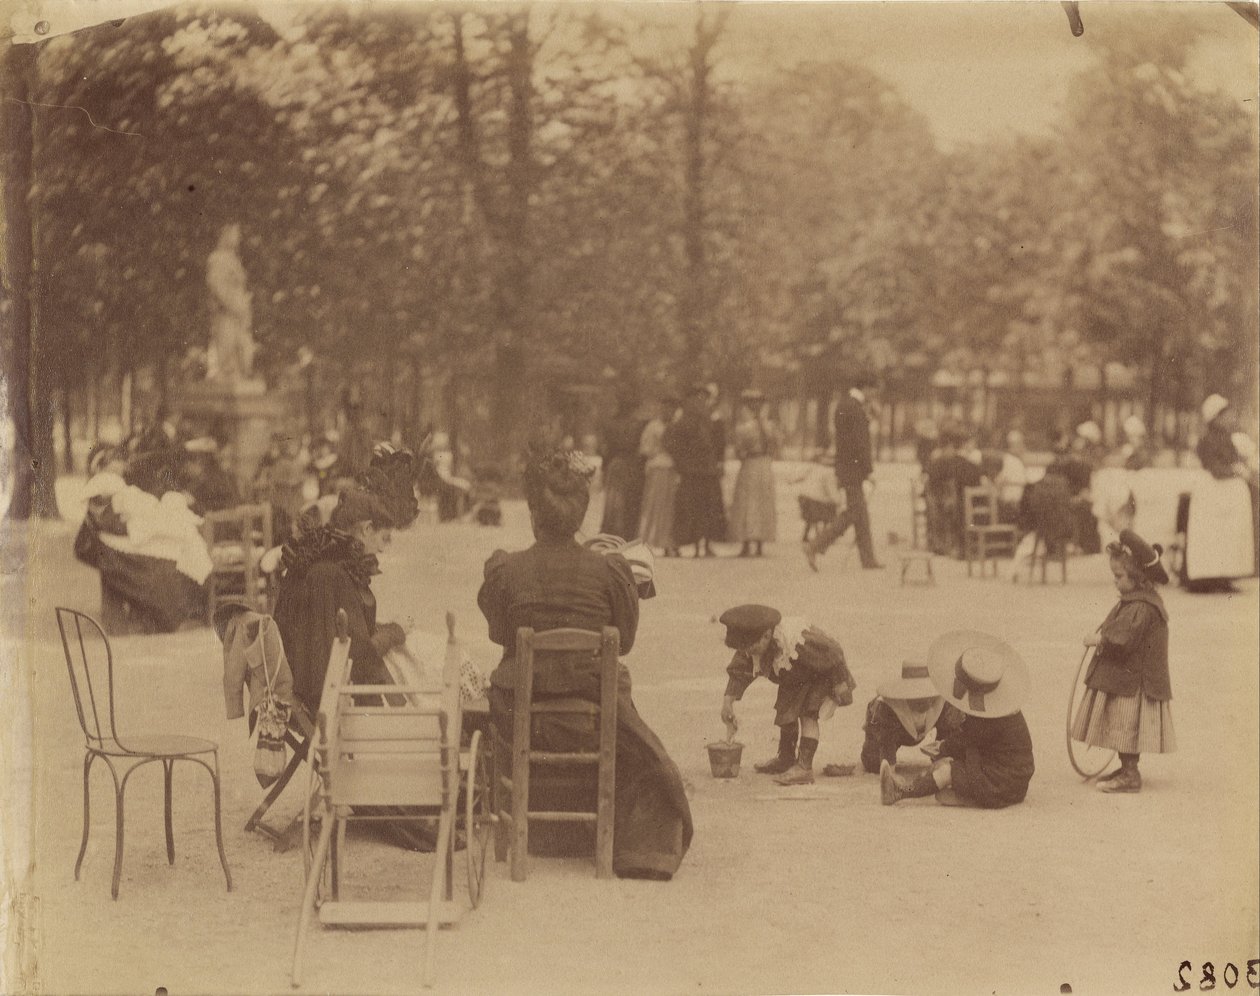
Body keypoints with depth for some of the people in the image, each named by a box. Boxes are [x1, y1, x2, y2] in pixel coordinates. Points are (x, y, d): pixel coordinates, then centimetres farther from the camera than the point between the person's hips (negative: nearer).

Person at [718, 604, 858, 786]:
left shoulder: (798, 643, -44)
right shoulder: (751, 646, -22)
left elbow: (831, 655, -33)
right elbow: (739, 671, -13)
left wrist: (840, 684, -21)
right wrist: (728, 701, -22)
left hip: (822, 675, -8)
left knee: (808, 714, -21)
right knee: (786, 713, 16)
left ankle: (804, 767, -25)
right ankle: (785, 759, 36)